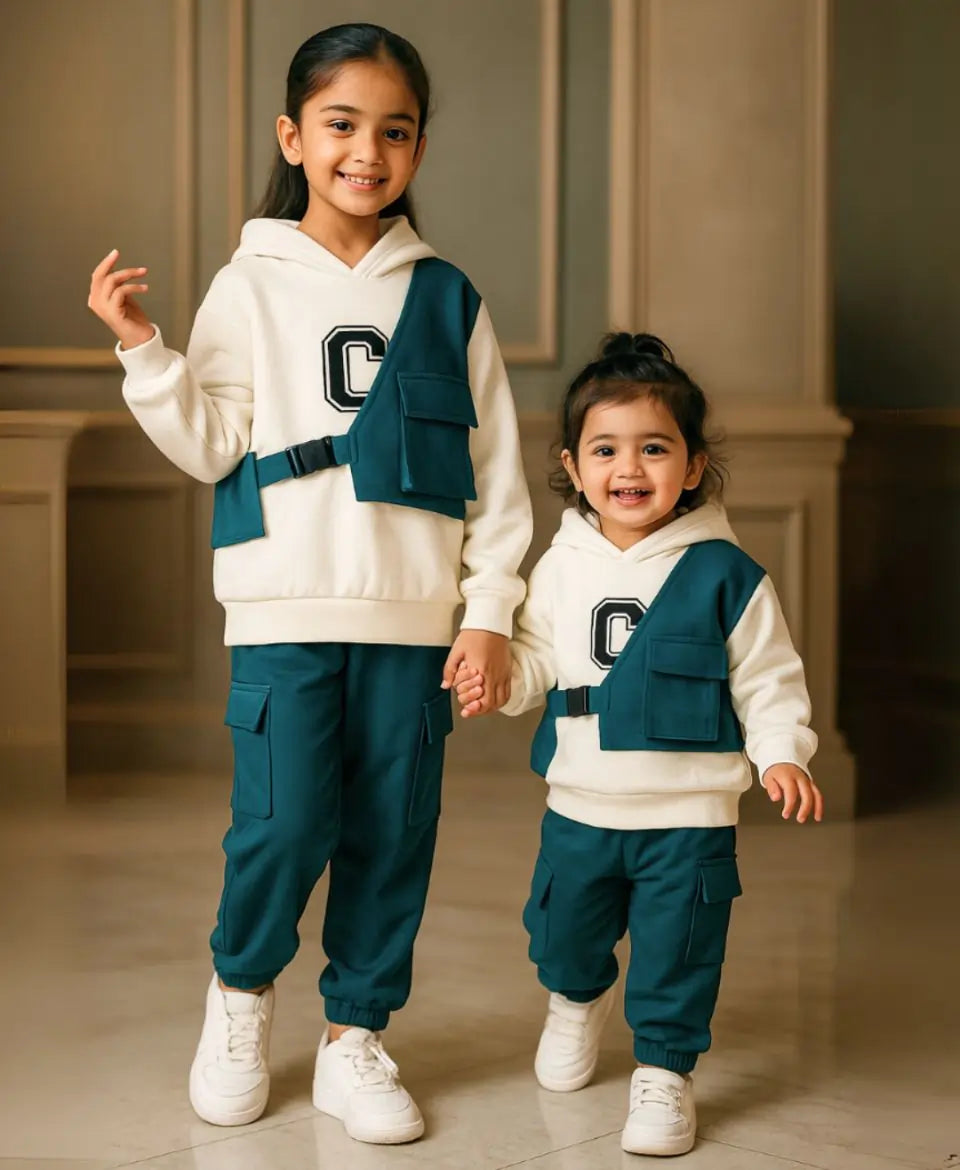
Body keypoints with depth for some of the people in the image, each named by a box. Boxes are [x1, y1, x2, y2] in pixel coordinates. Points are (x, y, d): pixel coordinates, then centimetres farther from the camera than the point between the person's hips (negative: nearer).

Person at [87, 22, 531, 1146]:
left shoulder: (446, 298, 8)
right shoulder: (251, 287, 4)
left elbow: (495, 467, 8)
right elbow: (209, 446, 2)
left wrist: (491, 609, 3)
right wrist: (141, 348, -11)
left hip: (413, 617, 2)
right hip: (285, 609, -2)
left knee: (393, 833, 5)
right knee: (284, 824, -7)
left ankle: (355, 1034, 23)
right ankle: (241, 988, 22)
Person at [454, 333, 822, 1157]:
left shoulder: (726, 575, -9)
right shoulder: (561, 568, 0)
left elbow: (768, 680, -4)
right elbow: (537, 657, 9)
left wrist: (781, 753, -16)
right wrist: (495, 677, -11)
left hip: (688, 817, -4)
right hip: (580, 808, 4)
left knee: (676, 952, 4)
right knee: (562, 928, 21)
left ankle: (665, 1071, 24)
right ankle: (578, 999, 52)